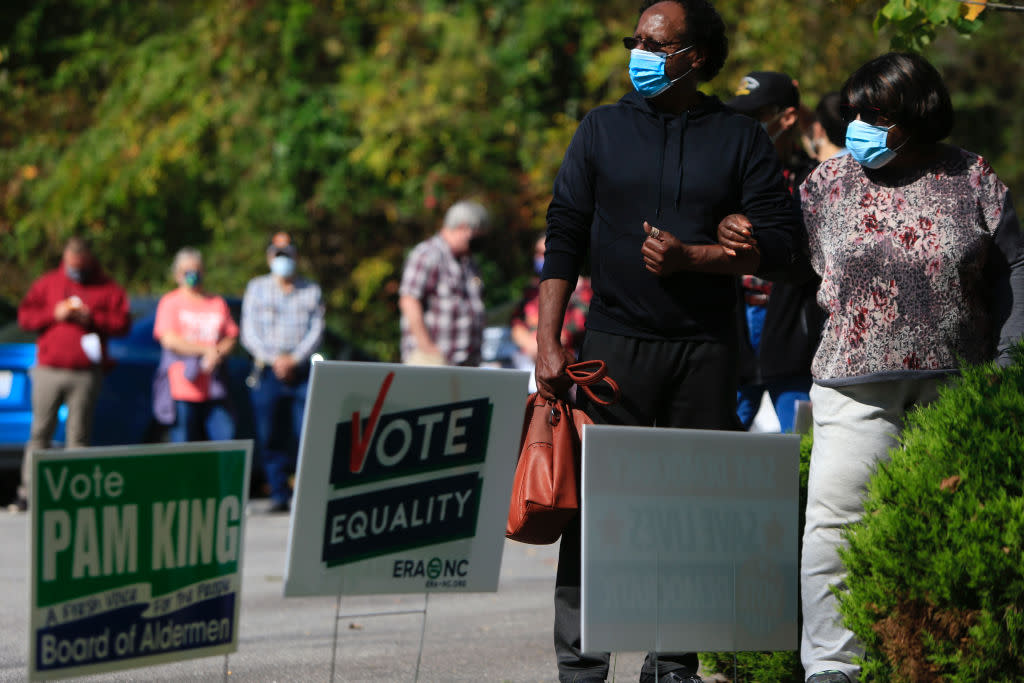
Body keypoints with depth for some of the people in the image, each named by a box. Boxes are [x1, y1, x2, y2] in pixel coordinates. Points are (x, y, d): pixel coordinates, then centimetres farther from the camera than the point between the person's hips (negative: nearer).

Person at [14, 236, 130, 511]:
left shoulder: (107, 288, 8)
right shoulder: (47, 283, 12)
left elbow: (122, 323, 3)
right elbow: (25, 315, 9)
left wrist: (92, 319, -10)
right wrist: (53, 314, -6)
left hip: (86, 374, -1)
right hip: (48, 371, 1)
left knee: (79, 435, -2)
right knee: (40, 433, 0)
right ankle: (27, 492, 2)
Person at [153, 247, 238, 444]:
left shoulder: (217, 303, 16)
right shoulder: (170, 302, 3)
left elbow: (231, 337, 12)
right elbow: (169, 340, -9)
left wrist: (218, 353, -10)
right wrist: (206, 349, -15)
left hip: (214, 389, 4)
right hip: (182, 388, -3)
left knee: (226, 438, -6)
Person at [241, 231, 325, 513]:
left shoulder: (312, 291, 13)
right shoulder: (256, 288, 13)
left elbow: (316, 331, 4)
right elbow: (249, 333, 6)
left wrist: (294, 359, -11)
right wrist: (274, 359, -8)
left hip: (301, 371, -1)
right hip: (266, 373, 1)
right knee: (269, 438, -2)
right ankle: (279, 494, 3)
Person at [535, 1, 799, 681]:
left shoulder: (742, 138, 7)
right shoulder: (602, 129, 9)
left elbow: (778, 242, 1)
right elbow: (564, 236, 6)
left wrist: (690, 256, -12)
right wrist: (548, 342, -2)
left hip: (705, 349, 0)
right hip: (614, 343, 0)